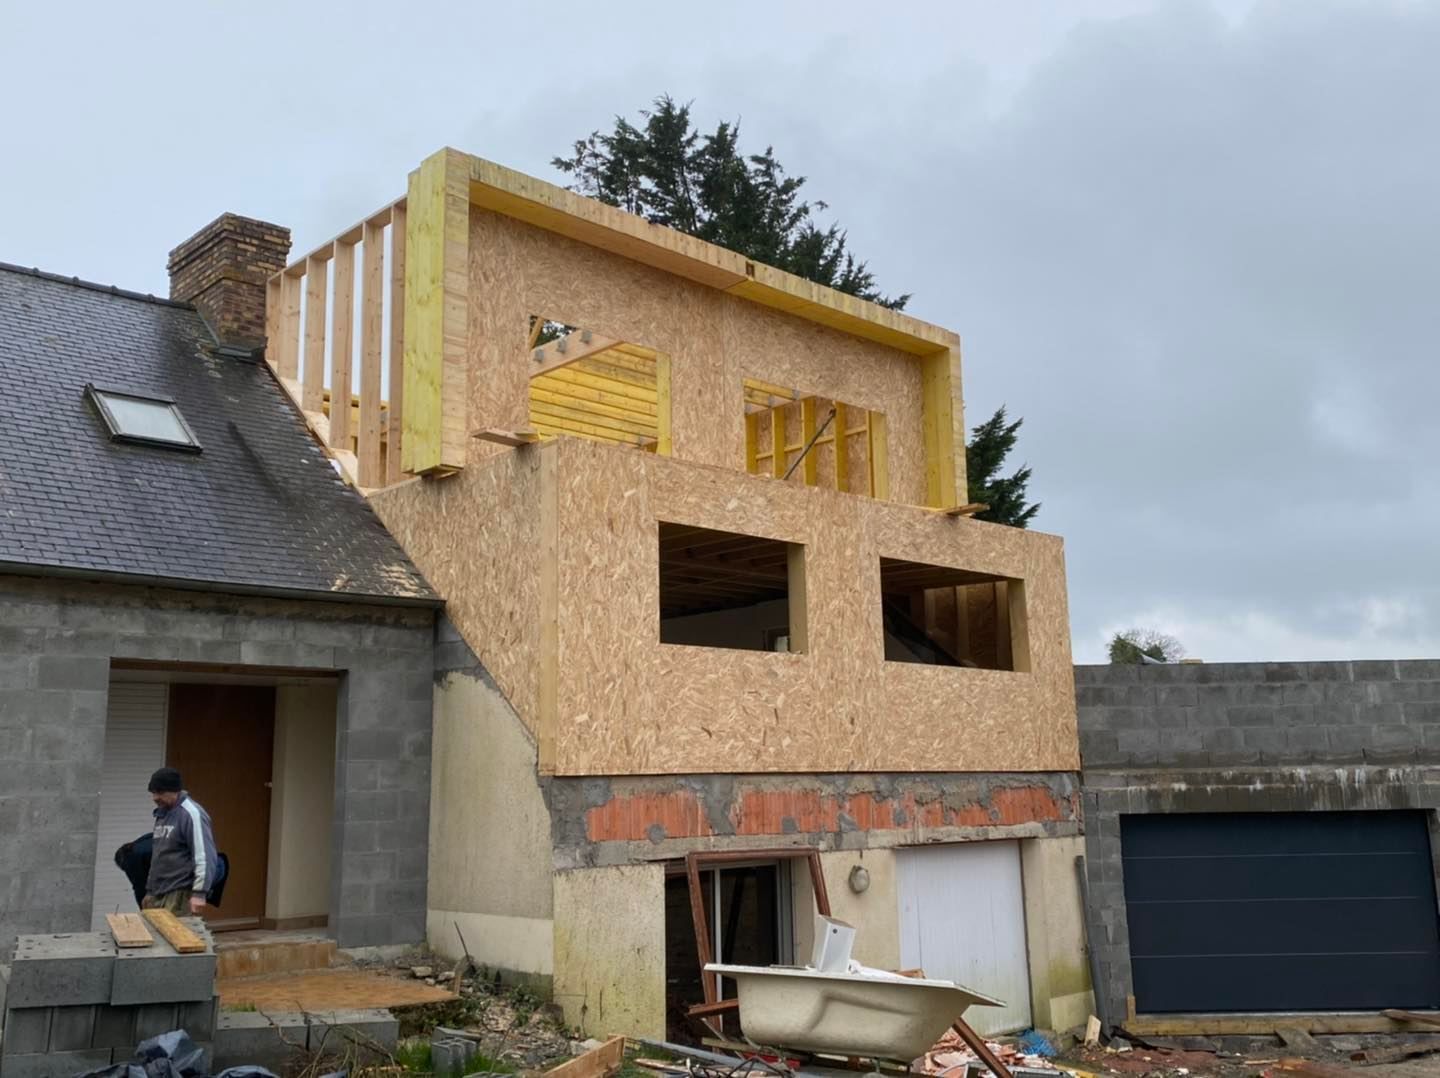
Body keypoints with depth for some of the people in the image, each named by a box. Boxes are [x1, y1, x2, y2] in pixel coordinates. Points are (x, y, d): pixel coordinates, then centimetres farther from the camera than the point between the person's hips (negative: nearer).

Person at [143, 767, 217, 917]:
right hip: (157, 893, 8)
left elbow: (204, 856, -19)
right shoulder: (162, 812, 15)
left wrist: (199, 893, -23)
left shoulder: (191, 814, -13)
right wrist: (150, 890, 22)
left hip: (179, 895, -8)